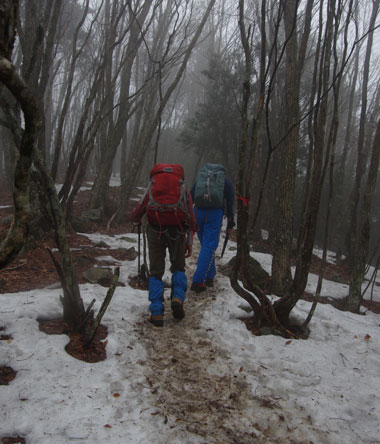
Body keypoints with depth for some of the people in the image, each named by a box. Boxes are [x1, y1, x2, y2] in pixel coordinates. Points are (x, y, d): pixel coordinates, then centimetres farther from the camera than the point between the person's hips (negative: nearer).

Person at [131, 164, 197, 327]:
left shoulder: (152, 185, 20)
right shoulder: (183, 187, 19)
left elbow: (140, 207, 24)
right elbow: (191, 217, 15)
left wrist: (135, 219, 46)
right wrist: (190, 242, 18)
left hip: (156, 229, 0)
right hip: (177, 229, 0)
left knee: (156, 271, 10)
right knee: (178, 267, 19)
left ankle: (157, 313, 3)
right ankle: (177, 298, -4)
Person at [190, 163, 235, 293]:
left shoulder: (199, 177, 21)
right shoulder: (227, 182, 15)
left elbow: (189, 199, 14)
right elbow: (230, 205, 11)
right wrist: (230, 224, 18)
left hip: (198, 212, 3)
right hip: (215, 214, -3)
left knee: (206, 245, 18)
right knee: (209, 247, -2)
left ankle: (209, 277, 23)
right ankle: (197, 281, -7)